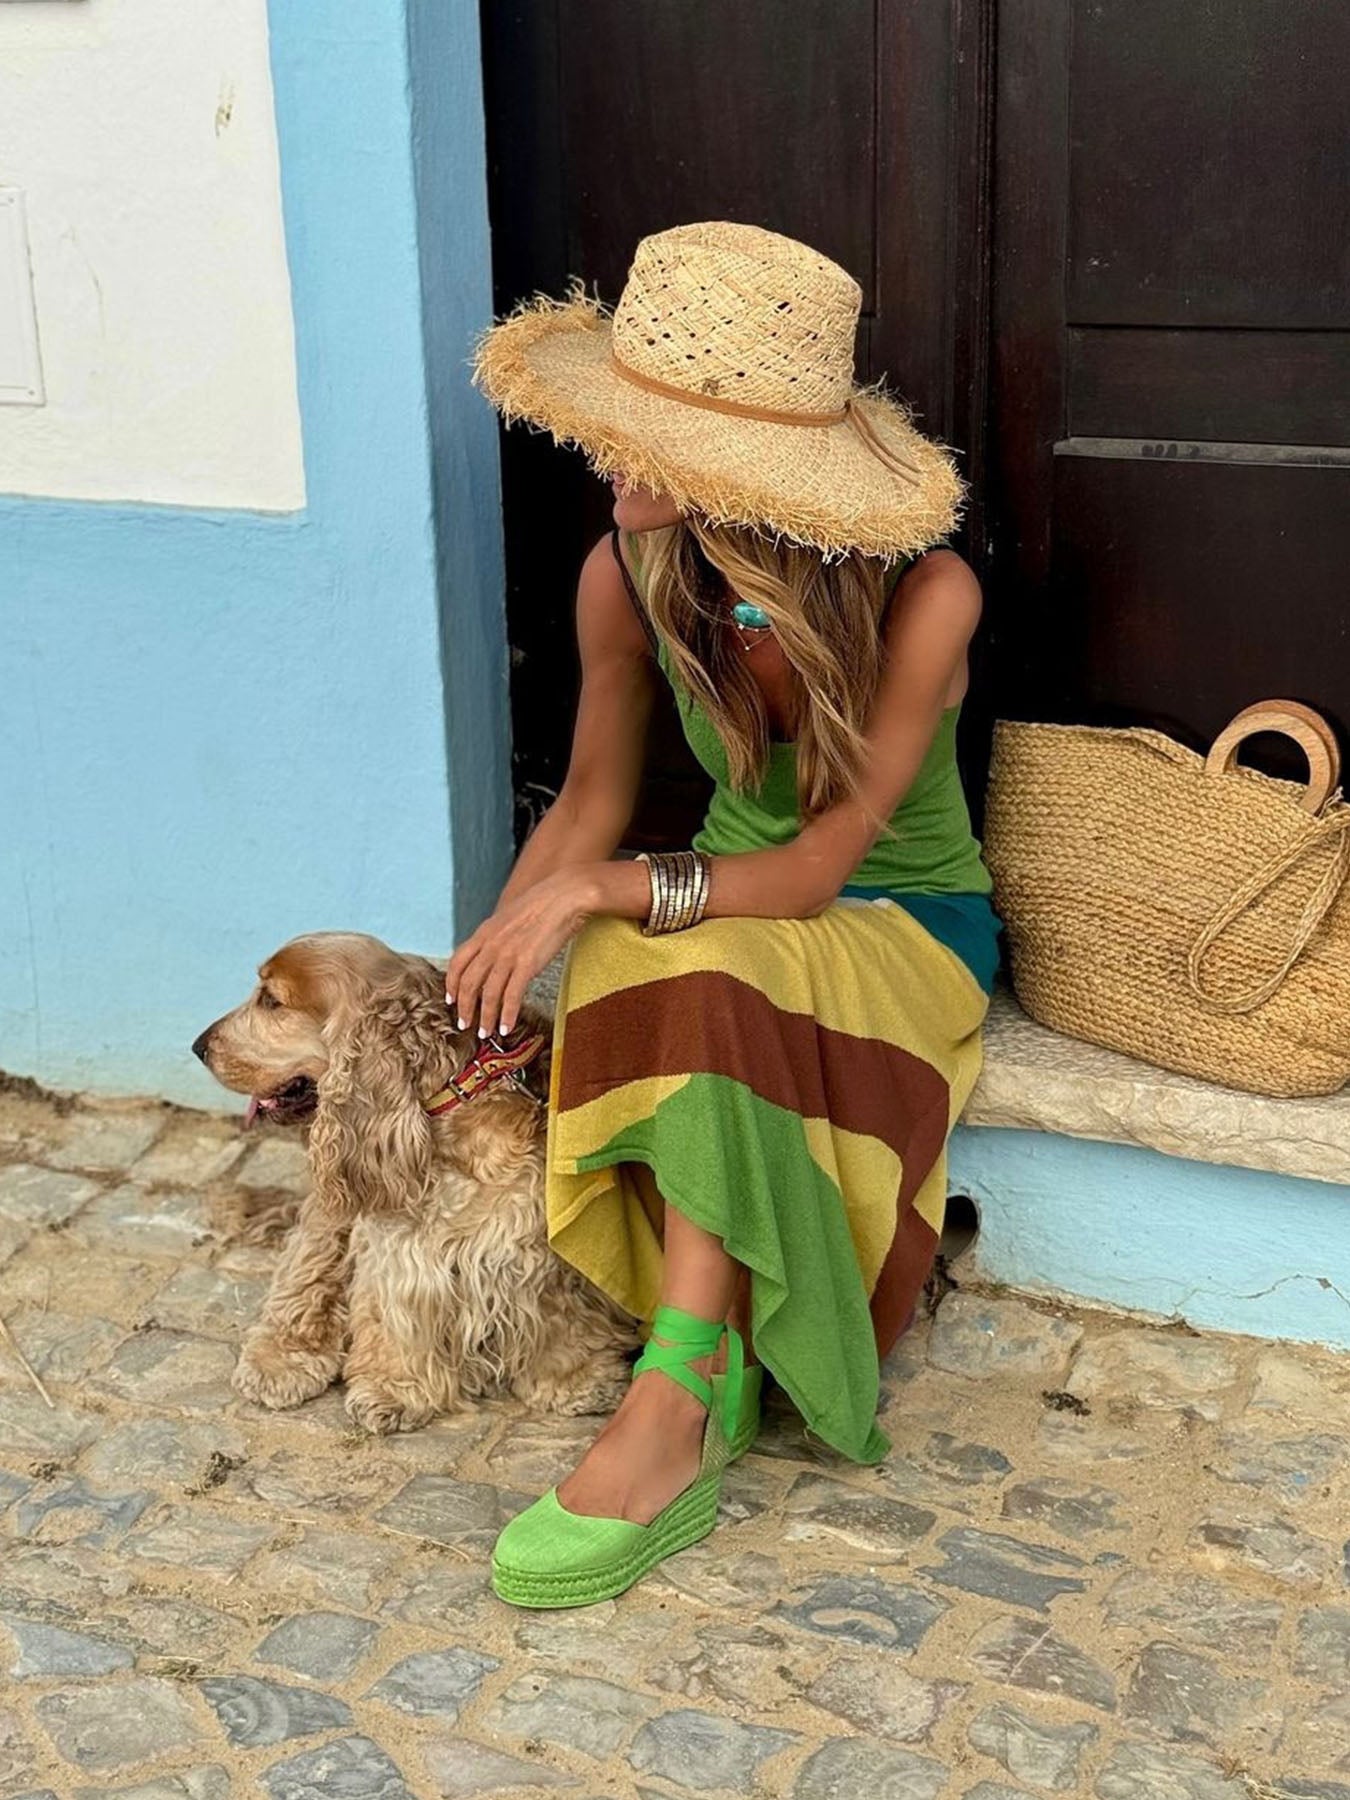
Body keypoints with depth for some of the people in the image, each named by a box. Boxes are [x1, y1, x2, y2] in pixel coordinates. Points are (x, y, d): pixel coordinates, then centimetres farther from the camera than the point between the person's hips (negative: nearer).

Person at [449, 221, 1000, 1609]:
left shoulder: (923, 595, -26)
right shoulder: (629, 574, -13)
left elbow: (818, 866, -24)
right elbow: (589, 806, 2)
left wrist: (604, 890, -34)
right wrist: (471, 979, -8)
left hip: (905, 924, -4)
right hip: (735, 906, 4)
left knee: (707, 980, -36)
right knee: (673, 983, -33)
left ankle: (674, 1408, -30)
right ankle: (715, 1370, -20)